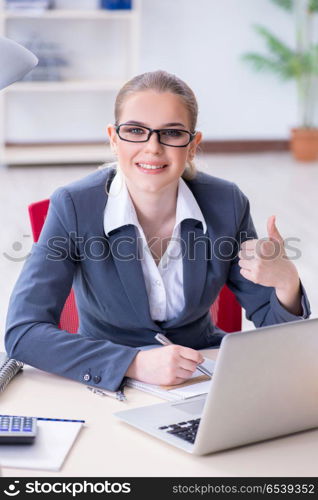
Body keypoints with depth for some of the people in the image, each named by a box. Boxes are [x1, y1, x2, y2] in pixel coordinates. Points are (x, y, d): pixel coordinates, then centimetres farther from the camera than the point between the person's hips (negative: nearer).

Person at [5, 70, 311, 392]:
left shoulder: (227, 204, -8)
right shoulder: (73, 207, -15)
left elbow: (270, 323, 0)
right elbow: (22, 332, -21)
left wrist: (286, 282, -24)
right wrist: (135, 364, -32)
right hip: (109, 385, -3)